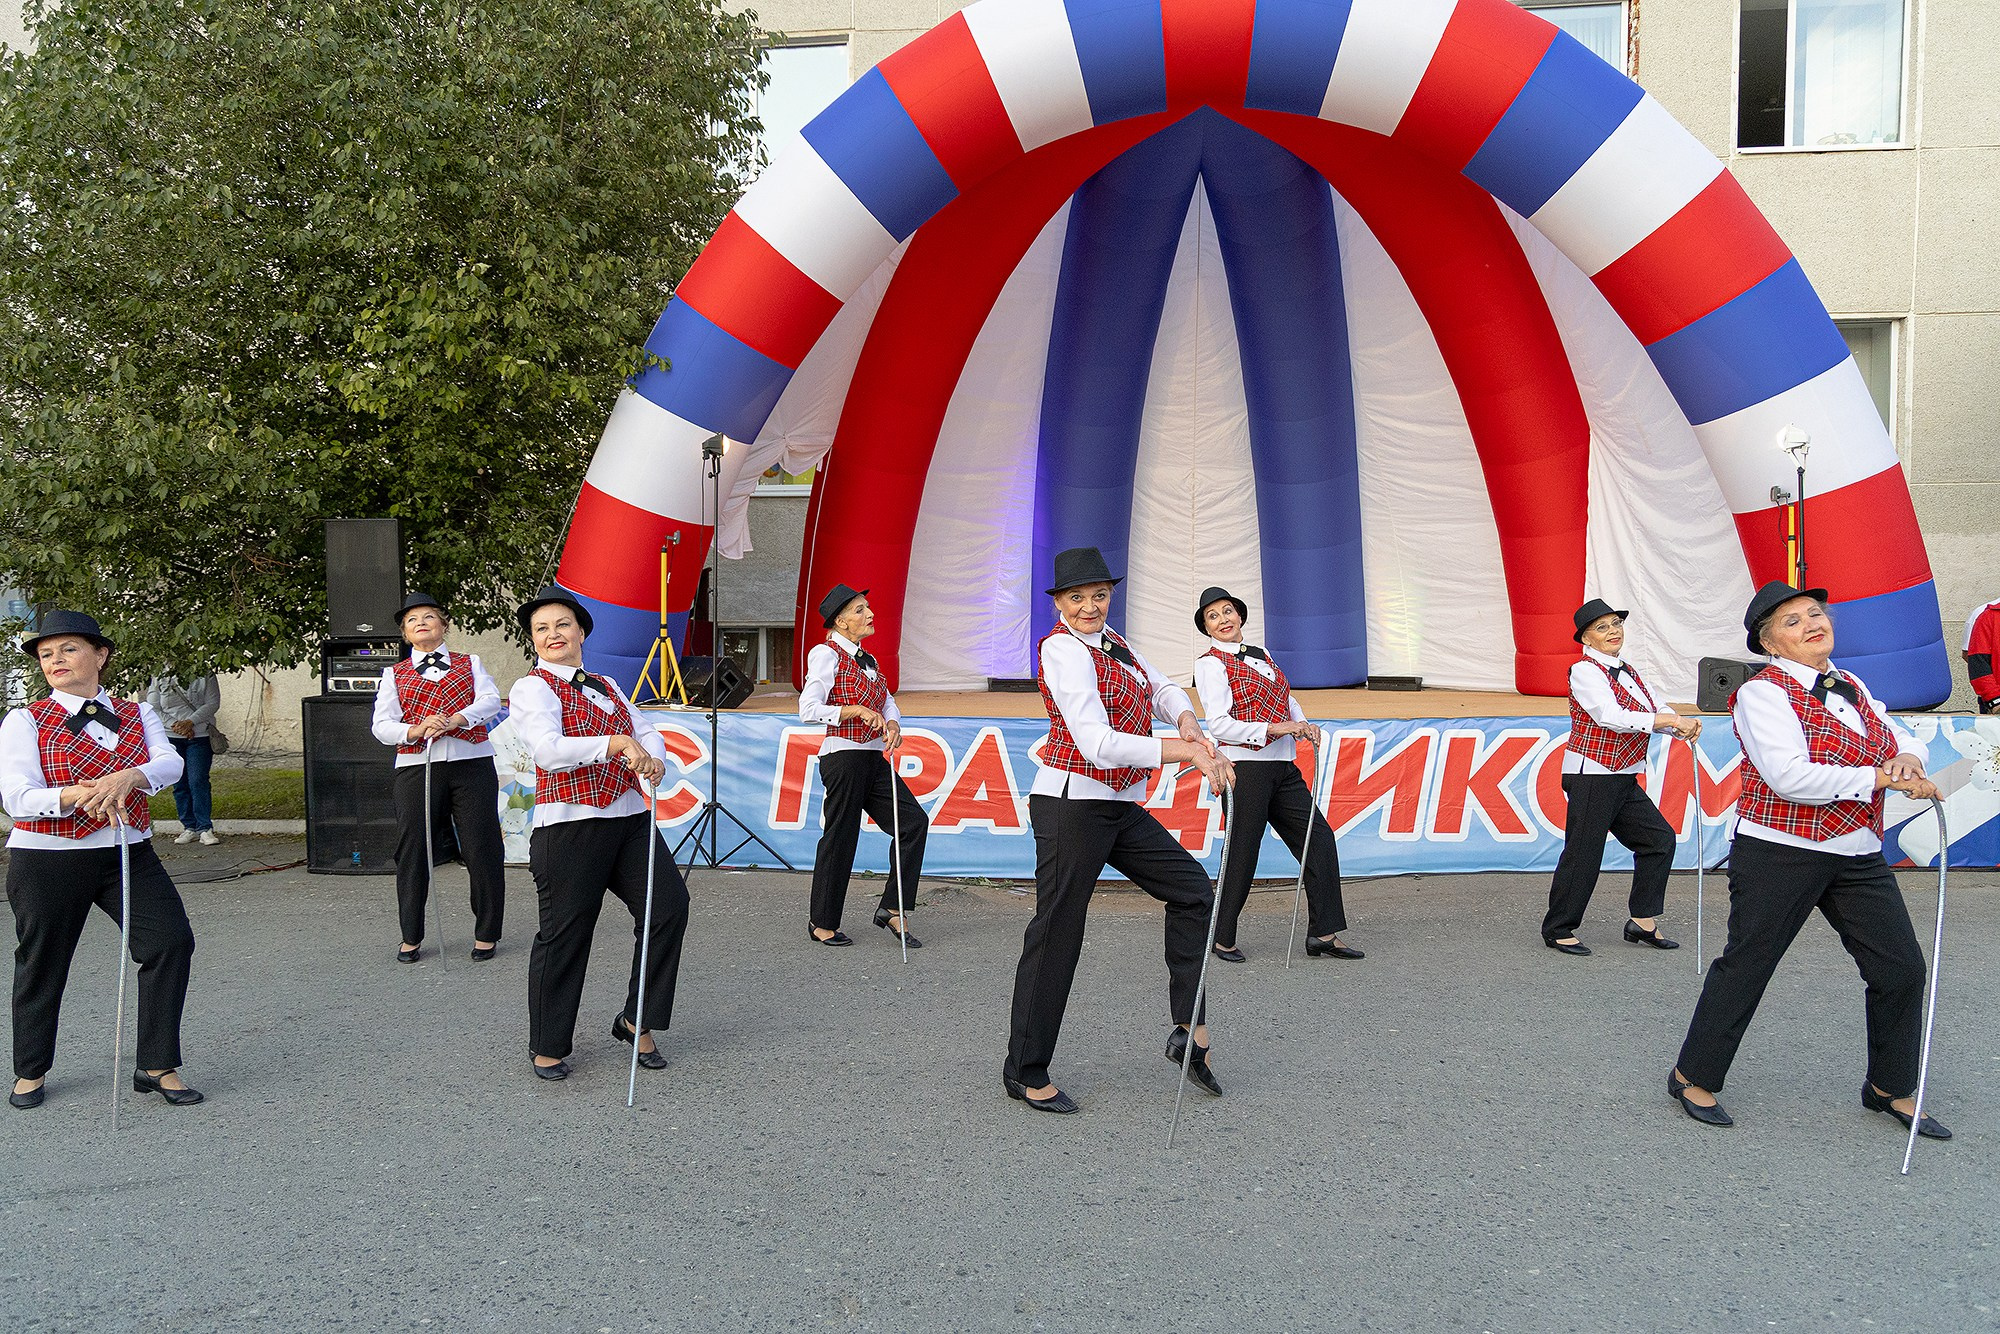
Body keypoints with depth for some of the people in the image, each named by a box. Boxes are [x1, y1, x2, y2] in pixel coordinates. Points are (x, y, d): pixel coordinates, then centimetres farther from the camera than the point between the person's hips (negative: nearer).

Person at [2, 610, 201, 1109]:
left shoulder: (138, 714, 8)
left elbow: (170, 763, -10)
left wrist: (128, 777, -31)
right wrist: (78, 796, -30)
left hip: (130, 853, 2)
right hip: (47, 858, -2)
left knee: (172, 940, -10)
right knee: (42, 961, 9)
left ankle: (157, 1065, 1)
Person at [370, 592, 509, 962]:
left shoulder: (470, 664, 14)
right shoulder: (394, 675, 14)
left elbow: (491, 700, -3)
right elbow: (381, 726, 3)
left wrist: (454, 719, -20)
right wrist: (416, 730, -17)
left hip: (472, 763, -1)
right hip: (416, 766, 1)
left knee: (482, 849, -1)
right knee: (413, 851, 3)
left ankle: (486, 934, 11)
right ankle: (411, 937, 18)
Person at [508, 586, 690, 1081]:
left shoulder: (606, 687, 19)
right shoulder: (532, 688, -3)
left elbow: (648, 733, 11)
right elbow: (549, 749, -20)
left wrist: (652, 756, -13)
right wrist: (618, 743, -26)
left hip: (632, 818, 6)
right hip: (570, 826, -6)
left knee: (669, 904, -3)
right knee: (564, 932, 0)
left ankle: (637, 1021, 14)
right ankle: (547, 1046, 20)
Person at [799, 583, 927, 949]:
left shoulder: (867, 660, 18)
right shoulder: (827, 654, -8)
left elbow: (889, 703, 14)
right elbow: (809, 709, -17)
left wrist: (893, 723, -7)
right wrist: (857, 710, -20)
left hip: (874, 758, 8)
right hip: (844, 757, -8)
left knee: (914, 820, -1)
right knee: (840, 838, 0)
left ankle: (892, 909, 7)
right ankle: (823, 923, 15)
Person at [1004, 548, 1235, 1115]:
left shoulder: (1112, 641, 12)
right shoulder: (1063, 650, -16)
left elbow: (1163, 689, 21)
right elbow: (1100, 745, -24)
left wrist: (1186, 722, -3)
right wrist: (1189, 753, -23)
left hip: (1120, 807, 9)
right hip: (1072, 805, -9)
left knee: (1192, 889, 11)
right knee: (1057, 933, -2)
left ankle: (1190, 1029, 17)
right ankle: (1025, 1072, 11)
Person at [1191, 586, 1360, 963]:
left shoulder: (1260, 655, 17)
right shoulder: (1211, 664, -6)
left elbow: (1287, 699, 22)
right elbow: (1219, 724, -14)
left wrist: (1303, 726, 1)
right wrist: (1272, 729, -19)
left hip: (1283, 768, 8)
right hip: (1245, 767, -7)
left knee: (1319, 839, 5)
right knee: (1242, 854, -1)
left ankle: (1324, 932, 12)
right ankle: (1222, 937, 16)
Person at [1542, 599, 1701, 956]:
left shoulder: (1629, 673, 15)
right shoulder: (1584, 671, -11)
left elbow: (1657, 712, 7)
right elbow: (1611, 716, -24)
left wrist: (1685, 724, -15)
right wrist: (1670, 719, -27)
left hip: (1623, 780, 9)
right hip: (1591, 777, -9)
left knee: (1659, 838, 9)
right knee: (1583, 852, -4)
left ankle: (1642, 921, 18)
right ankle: (1557, 929, 8)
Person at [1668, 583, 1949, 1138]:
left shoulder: (1851, 687, 12)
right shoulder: (1763, 692, -12)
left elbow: (1900, 735, 18)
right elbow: (1791, 776, -22)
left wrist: (1908, 756, -7)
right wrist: (1883, 778, -19)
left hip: (1859, 857, 7)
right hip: (1780, 856, -7)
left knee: (1901, 967, 9)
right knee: (1746, 966, 1)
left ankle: (1890, 1087, 29)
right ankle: (1694, 1077, 17)